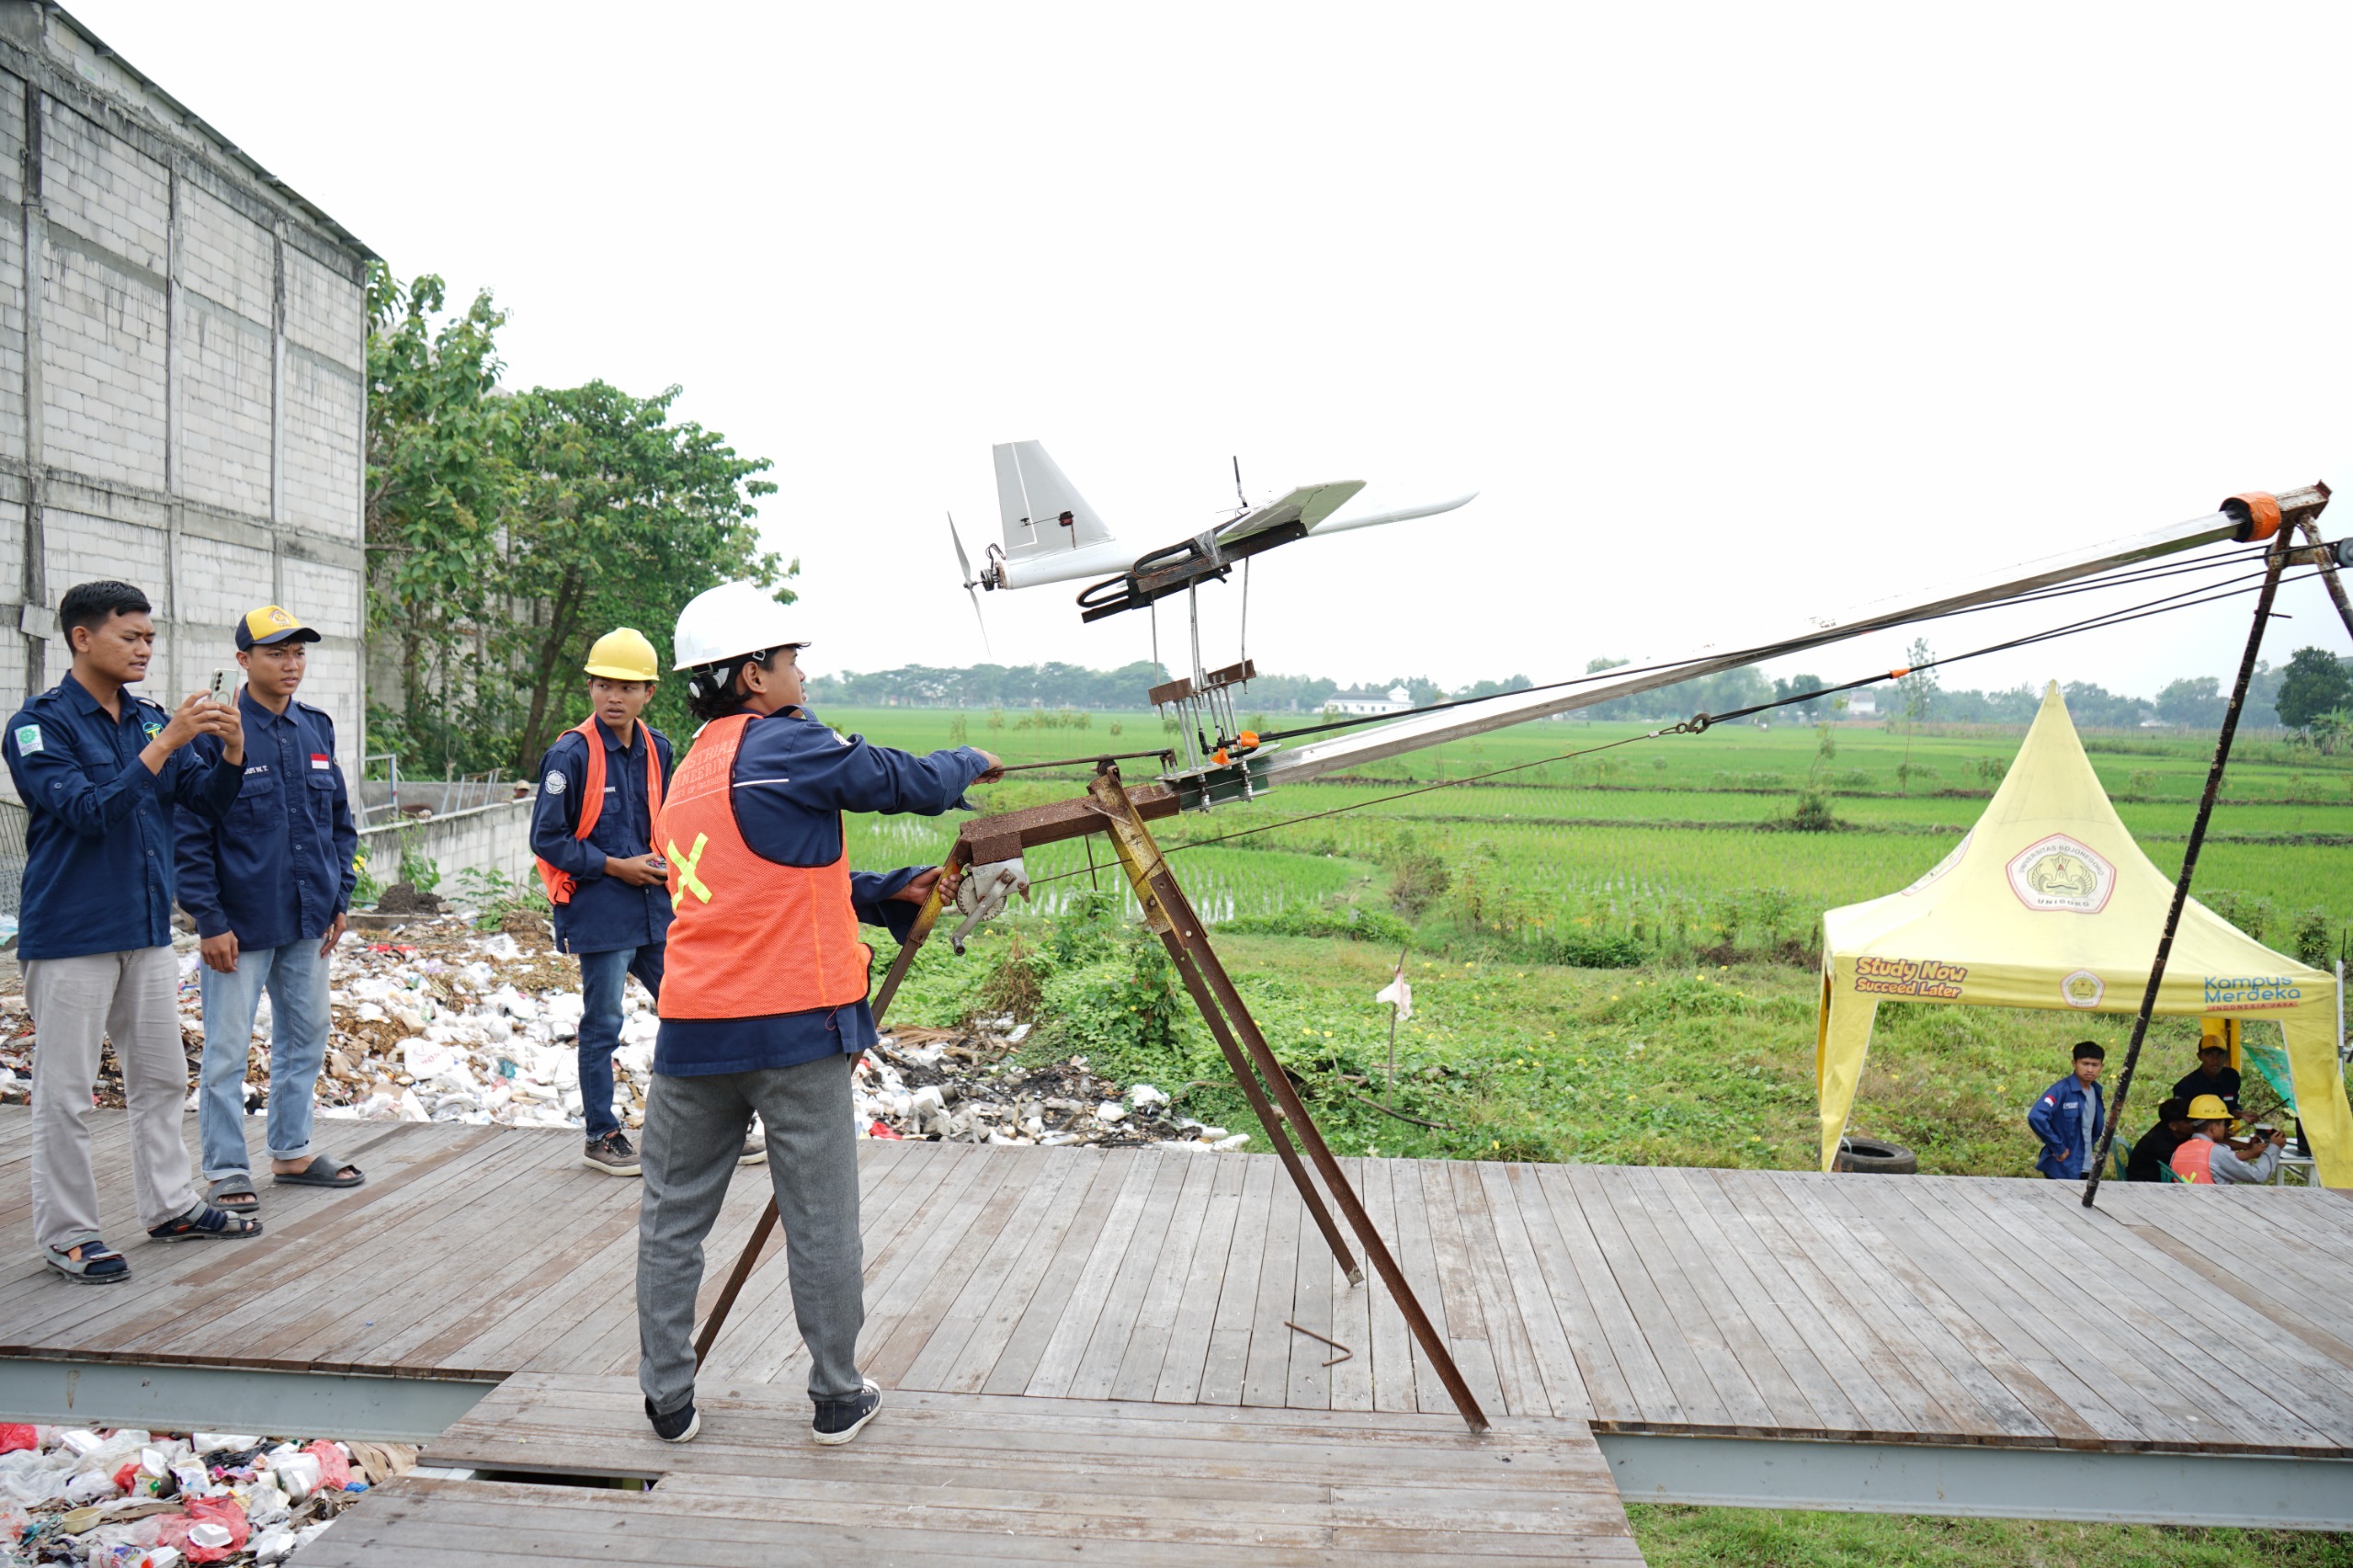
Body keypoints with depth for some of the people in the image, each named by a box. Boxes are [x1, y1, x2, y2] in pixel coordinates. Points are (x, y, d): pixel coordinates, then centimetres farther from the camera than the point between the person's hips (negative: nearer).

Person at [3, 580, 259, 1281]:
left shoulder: (150, 720, 7)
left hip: (147, 930, 7)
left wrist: (231, 749, -12)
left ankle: (171, 1205, 27)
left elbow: (208, 800, 7)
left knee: (162, 1076, 15)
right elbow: (89, 811, -21)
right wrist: (166, 744, -26)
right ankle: (66, 1235, 12)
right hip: (72, 935, -7)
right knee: (65, 1093, 2)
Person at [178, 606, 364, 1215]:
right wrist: (210, 920, -14)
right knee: (227, 1051, 2)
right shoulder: (216, 732, -10)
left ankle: (292, 1151, 30)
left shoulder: (316, 729, 8)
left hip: (308, 921, 6)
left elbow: (341, 821, 15)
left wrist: (339, 896, 10)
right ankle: (226, 1171, 12)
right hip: (240, 924, -6)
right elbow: (189, 835, -11)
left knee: (305, 1038, 15)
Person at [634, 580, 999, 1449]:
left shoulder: (692, 771, 17)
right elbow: (912, 784, -6)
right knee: (820, 1222, 5)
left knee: (673, 1218, 13)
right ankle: (838, 1399, 16)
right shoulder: (784, 748, -9)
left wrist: (891, 892, 16)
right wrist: (970, 762, 15)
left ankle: (667, 1400, 20)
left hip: (693, 1028, 7)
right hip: (794, 1025, -7)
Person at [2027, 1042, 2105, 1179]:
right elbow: (2036, 1117, -29)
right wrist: (2058, 1148, -22)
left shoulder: (2096, 1091, 6)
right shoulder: (2062, 1090, -16)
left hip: (2087, 1168, 7)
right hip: (2063, 1170, -7)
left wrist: (2091, 1144, 9)